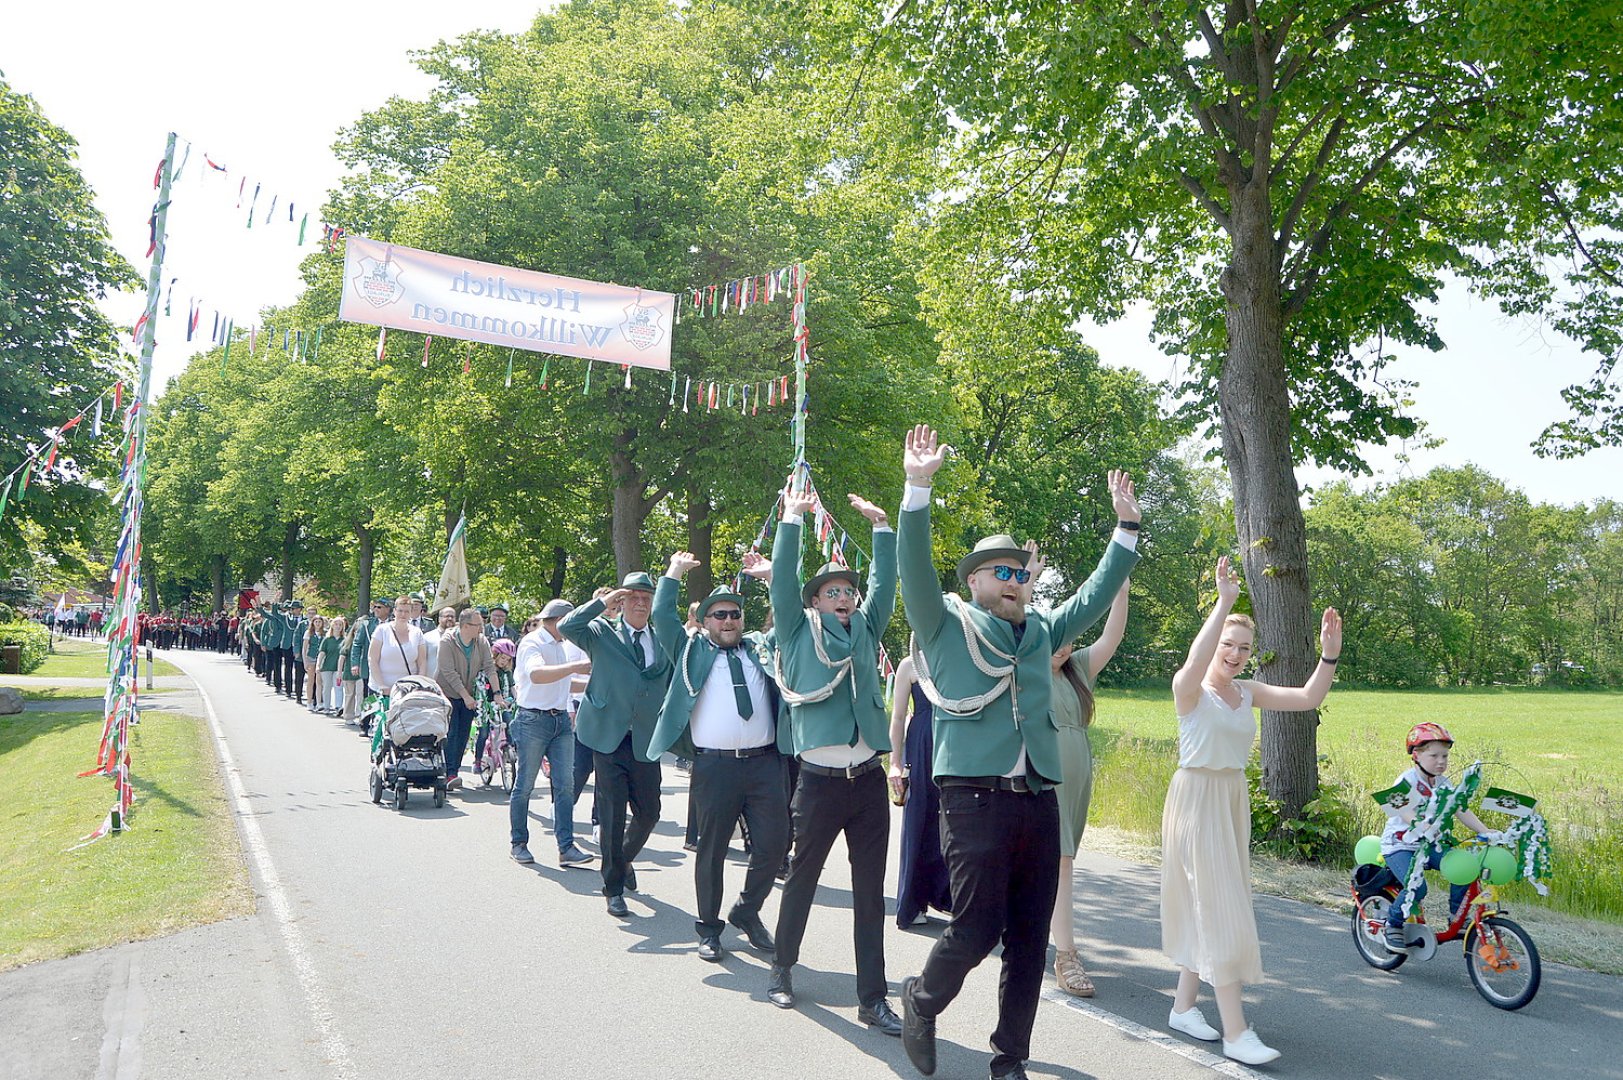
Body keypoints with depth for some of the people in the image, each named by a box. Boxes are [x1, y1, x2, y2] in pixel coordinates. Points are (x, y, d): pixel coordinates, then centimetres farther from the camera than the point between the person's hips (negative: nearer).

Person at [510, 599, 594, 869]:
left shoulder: (559, 645, 18)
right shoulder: (532, 643, -9)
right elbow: (537, 675, -30)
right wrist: (574, 666, -35)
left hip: (561, 720, 7)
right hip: (534, 720, -7)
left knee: (565, 785, -1)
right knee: (524, 785, 3)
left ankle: (566, 847, -2)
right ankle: (519, 844, 16)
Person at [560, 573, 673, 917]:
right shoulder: (602, 633, 2)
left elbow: (673, 689, 13)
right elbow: (566, 627, -16)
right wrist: (603, 602, -14)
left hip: (646, 742, 3)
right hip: (608, 739, -3)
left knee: (648, 814, 8)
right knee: (612, 816, 0)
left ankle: (625, 859, 38)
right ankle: (614, 888, 14)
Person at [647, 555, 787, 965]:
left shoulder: (760, 649, 19)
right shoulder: (692, 652, 13)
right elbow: (662, 617, 8)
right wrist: (673, 573, 10)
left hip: (764, 762, 2)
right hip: (714, 765, -2)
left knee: (773, 842, 1)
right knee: (712, 849, 5)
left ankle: (747, 911, 26)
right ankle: (708, 928, 22)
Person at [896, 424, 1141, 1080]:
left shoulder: (1040, 632, 18)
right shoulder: (947, 627, 3)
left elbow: (1095, 595, 23)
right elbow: (915, 568, -10)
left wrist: (1126, 524, 20)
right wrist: (918, 487, -20)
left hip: (1039, 803, 6)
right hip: (976, 799, -5)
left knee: (1030, 940, 8)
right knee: (977, 929, -7)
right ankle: (921, 1002, 23)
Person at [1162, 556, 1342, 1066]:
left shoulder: (1248, 692, 8)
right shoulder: (1189, 688, -12)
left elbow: (1308, 698, -1)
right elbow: (1195, 661, -37)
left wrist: (1329, 655, -17)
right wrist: (1224, 602, -42)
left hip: (1233, 800, 8)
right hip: (1196, 798, -7)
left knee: (1206, 908, 13)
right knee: (1222, 909, -7)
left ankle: (1184, 1006, 26)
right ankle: (1236, 1032, -2)